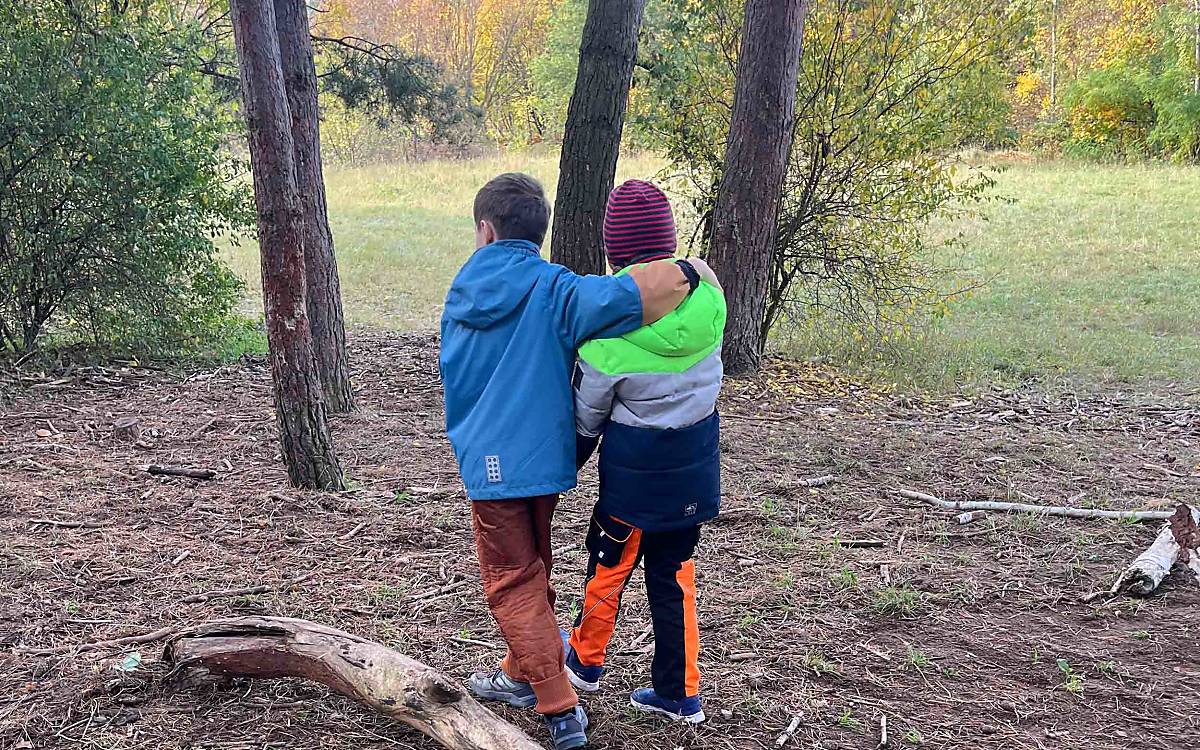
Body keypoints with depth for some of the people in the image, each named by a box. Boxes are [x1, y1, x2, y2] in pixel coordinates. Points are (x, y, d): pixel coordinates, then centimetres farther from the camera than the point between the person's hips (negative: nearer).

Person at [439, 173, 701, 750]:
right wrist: (687, 273, -15)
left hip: (489, 459, 0)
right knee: (533, 570, 21)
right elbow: (627, 296, -28)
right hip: (543, 456, 1)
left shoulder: (465, 290, 2)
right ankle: (522, 676, 36)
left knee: (513, 582, 8)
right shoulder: (554, 290, -10)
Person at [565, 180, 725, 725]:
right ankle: (679, 693, 24)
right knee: (673, 571, 16)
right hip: (695, 458, 4)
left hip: (636, 464, -4)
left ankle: (585, 659, 40)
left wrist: (568, 464, 8)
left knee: (610, 561, 17)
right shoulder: (706, 291, -8)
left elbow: (587, 409, -8)